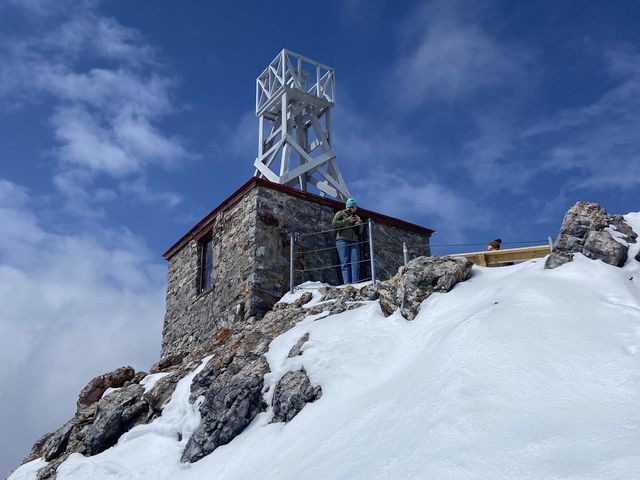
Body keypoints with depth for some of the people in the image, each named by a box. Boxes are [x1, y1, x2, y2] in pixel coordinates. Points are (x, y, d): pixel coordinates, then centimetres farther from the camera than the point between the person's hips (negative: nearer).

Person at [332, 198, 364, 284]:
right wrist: (347, 221, -5)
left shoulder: (355, 217, 29)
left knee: (356, 262, -13)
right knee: (345, 263, -14)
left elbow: (359, 232, 26)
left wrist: (360, 223, 9)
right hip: (342, 241, -5)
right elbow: (334, 223, -2)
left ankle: (355, 283, -21)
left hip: (354, 242, 5)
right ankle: (347, 283, -22)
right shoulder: (341, 213, 15)